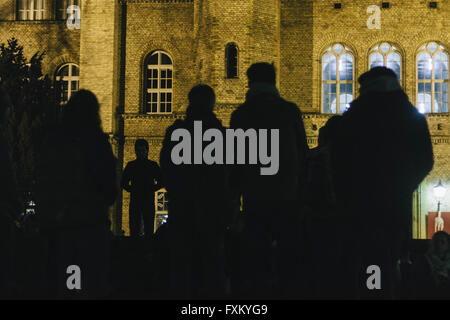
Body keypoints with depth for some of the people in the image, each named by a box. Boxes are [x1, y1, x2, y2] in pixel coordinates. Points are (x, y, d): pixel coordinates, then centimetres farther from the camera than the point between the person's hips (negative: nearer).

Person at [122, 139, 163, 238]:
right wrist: (132, 190, -2)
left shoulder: (153, 165, 10)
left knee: (149, 230, -4)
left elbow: (161, 182, 11)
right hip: (135, 201, 1)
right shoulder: (130, 165, 11)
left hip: (149, 201, -1)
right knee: (134, 229, -3)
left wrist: (152, 189, -3)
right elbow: (124, 182, 14)